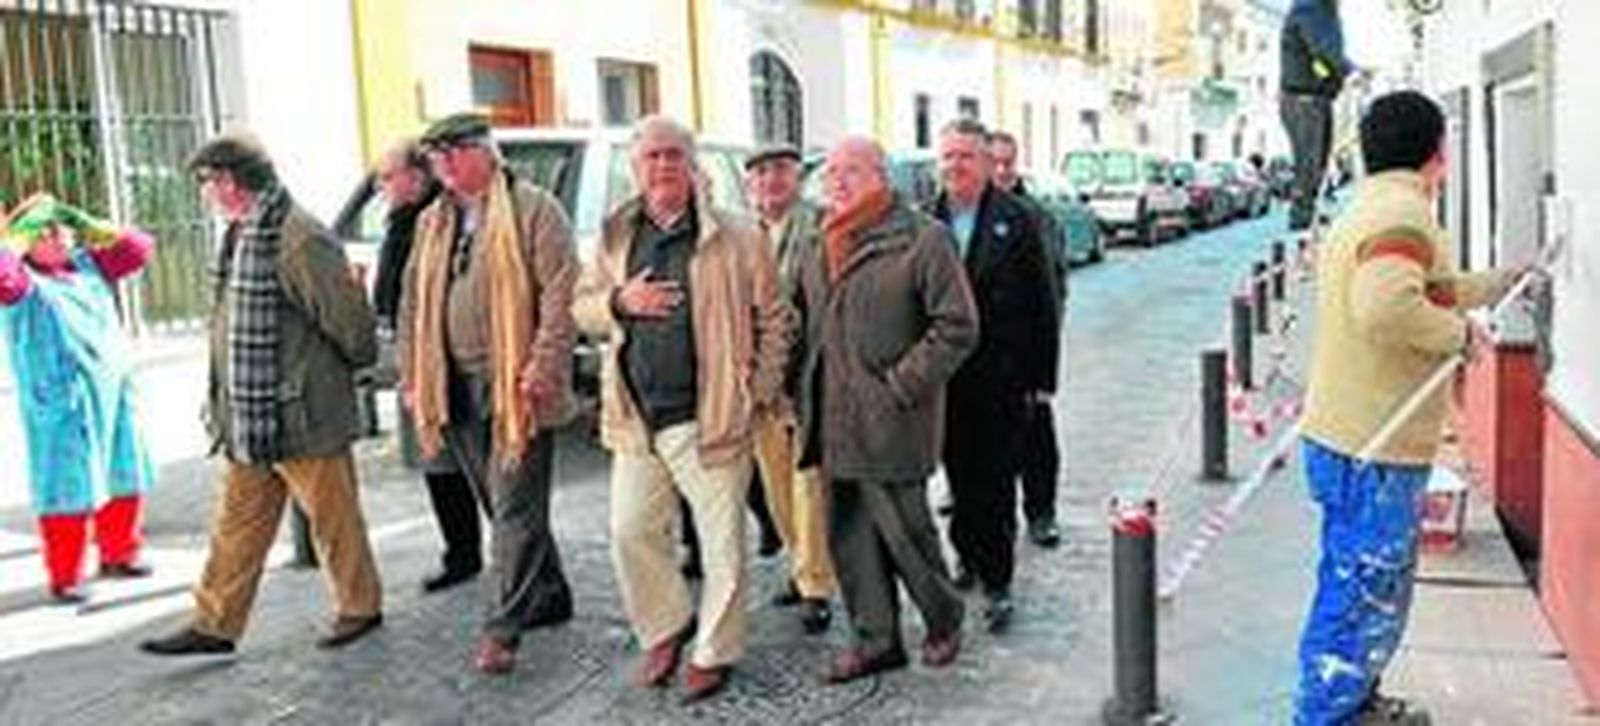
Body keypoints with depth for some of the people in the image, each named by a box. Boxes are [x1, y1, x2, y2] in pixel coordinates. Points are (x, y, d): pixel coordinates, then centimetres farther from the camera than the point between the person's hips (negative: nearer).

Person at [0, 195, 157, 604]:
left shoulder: (88, 265, 12)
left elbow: (140, 248, 14)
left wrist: (91, 228, 5)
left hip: (114, 395, 6)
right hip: (62, 405, -6)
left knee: (124, 479, 14)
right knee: (70, 491, -3)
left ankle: (118, 554, 31)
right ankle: (64, 577, 7)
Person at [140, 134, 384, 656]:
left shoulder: (298, 239, -20)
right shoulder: (241, 235, 12)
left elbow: (348, 318, -18)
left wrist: (358, 362, -2)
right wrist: (226, 405, 18)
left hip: (301, 412, -9)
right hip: (248, 415, 9)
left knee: (333, 516, 7)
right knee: (238, 522, 15)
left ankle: (360, 607, 23)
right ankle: (216, 623, 25)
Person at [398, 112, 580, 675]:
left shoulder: (533, 210, -5)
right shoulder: (432, 223, 16)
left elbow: (561, 293, -12)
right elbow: (413, 305, 19)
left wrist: (542, 366, -19)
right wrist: (413, 375, 12)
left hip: (514, 384, -7)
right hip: (457, 388, 7)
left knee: (515, 508, -5)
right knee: (500, 504, 14)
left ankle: (503, 627, -1)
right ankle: (548, 597, 28)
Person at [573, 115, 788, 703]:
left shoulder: (735, 239, -4)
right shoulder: (616, 236, 9)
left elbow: (773, 321, 0)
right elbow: (582, 307, 14)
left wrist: (760, 392, -5)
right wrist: (618, 301, -8)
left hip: (710, 419, -4)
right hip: (636, 421, 4)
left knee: (722, 544, 4)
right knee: (631, 533, 11)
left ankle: (714, 652, 22)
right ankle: (665, 630, 34)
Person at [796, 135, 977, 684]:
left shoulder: (923, 239, -8)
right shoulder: (818, 248, 14)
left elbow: (958, 327, -11)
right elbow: (802, 319, 23)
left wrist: (900, 386, -14)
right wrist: (806, 388, 10)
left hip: (889, 423, -7)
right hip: (833, 423, 7)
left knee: (903, 530, 2)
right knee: (848, 535, 11)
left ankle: (944, 620, 27)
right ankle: (876, 640, 25)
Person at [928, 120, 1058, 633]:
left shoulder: (1016, 221, -3)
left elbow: (1043, 302, -2)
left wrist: (1041, 376, -5)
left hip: (1001, 378, -3)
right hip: (946, 377, 3)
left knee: (997, 483, 1)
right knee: (960, 476, 13)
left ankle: (996, 581, 9)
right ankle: (970, 555, 31)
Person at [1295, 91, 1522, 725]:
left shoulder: (1367, 209, 16)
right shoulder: (1405, 211, -17)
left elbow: (1430, 293, 29)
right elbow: (1388, 307, -35)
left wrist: (1506, 280, 38)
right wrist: (1459, 333, -18)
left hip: (1350, 440, 11)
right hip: (1375, 452, -11)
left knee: (1380, 591, 23)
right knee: (1361, 598, 0)